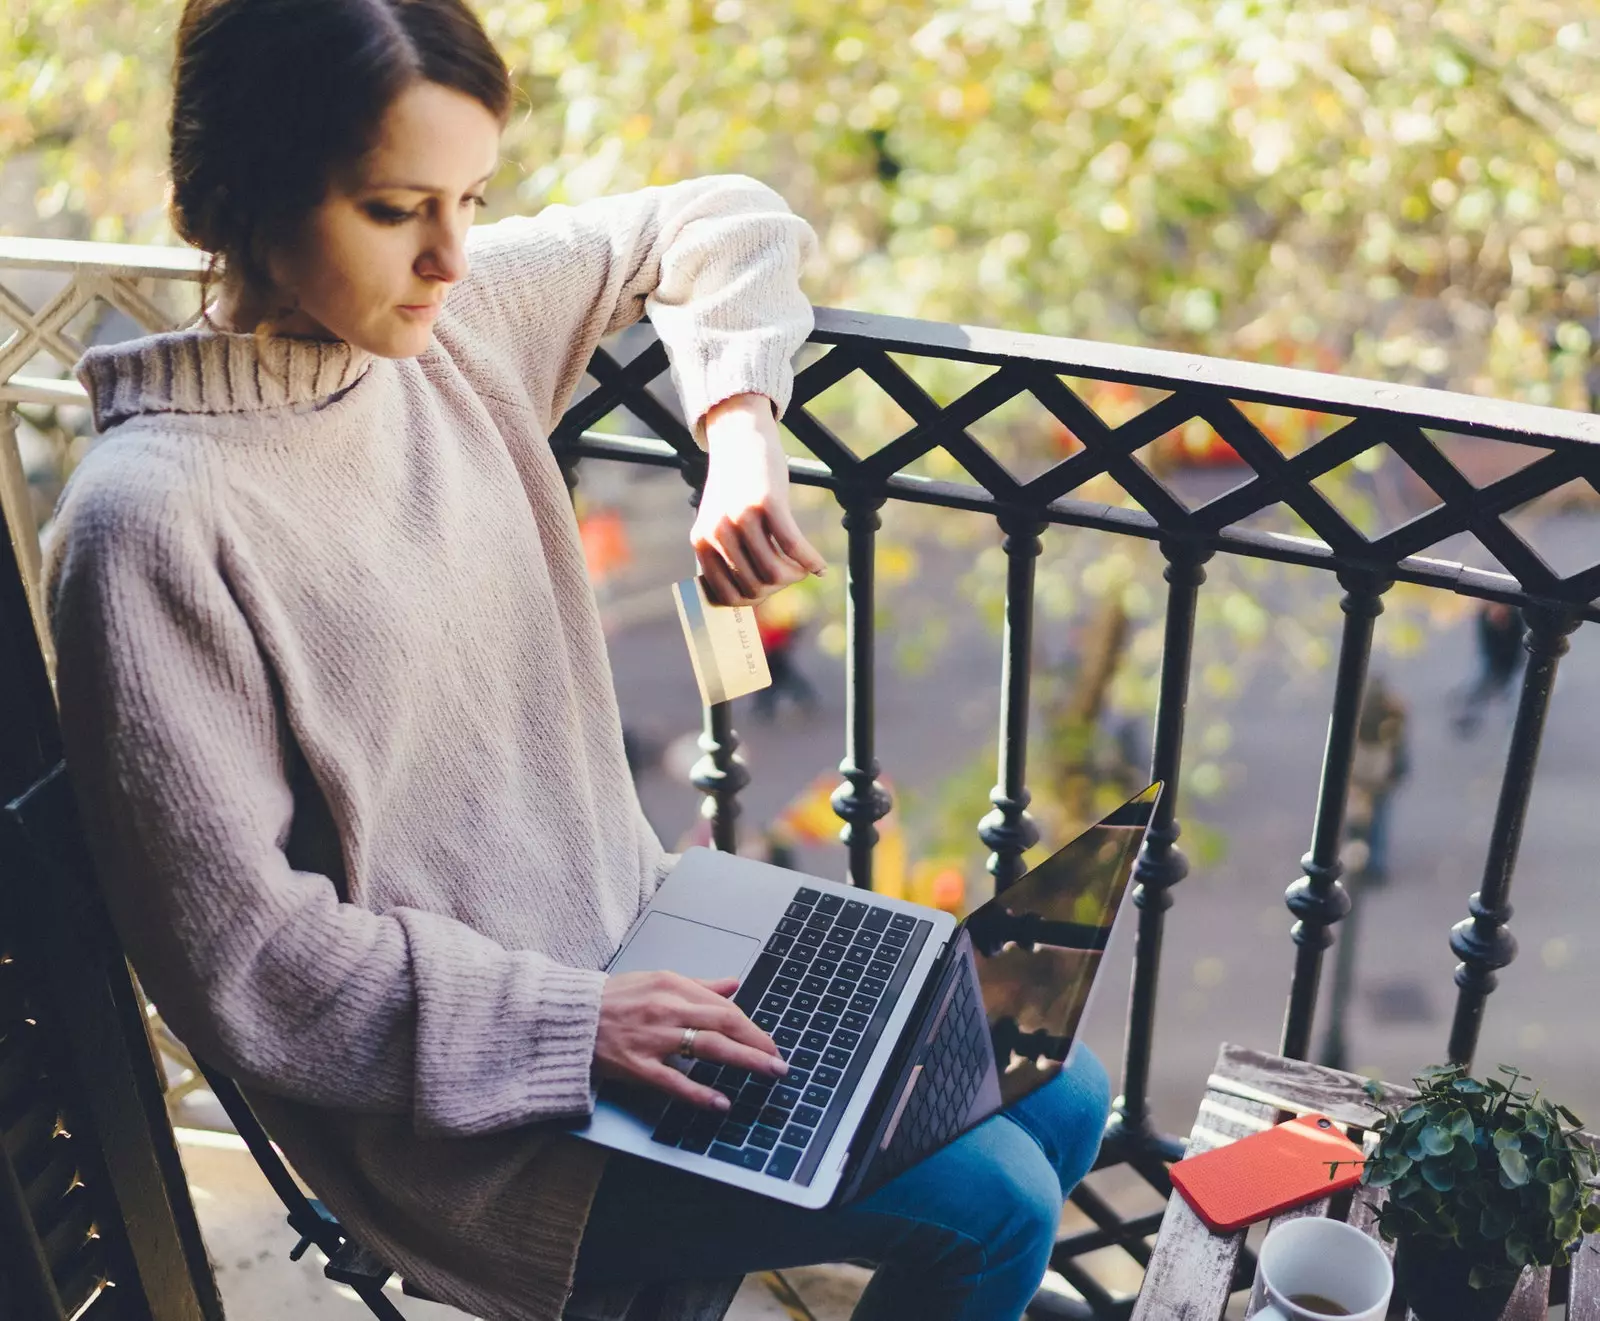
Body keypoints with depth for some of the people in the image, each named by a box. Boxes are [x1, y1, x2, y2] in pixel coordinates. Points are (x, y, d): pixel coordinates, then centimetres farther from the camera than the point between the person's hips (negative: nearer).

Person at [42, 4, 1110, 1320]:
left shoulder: (462, 311, -5)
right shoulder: (151, 518, -23)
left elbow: (725, 224, 11)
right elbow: (241, 955, -19)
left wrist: (740, 436, -7)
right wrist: (570, 1024, -21)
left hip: (636, 931, 7)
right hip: (451, 1091, -7)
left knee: (1061, 1105, 9)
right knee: (989, 1203, -11)